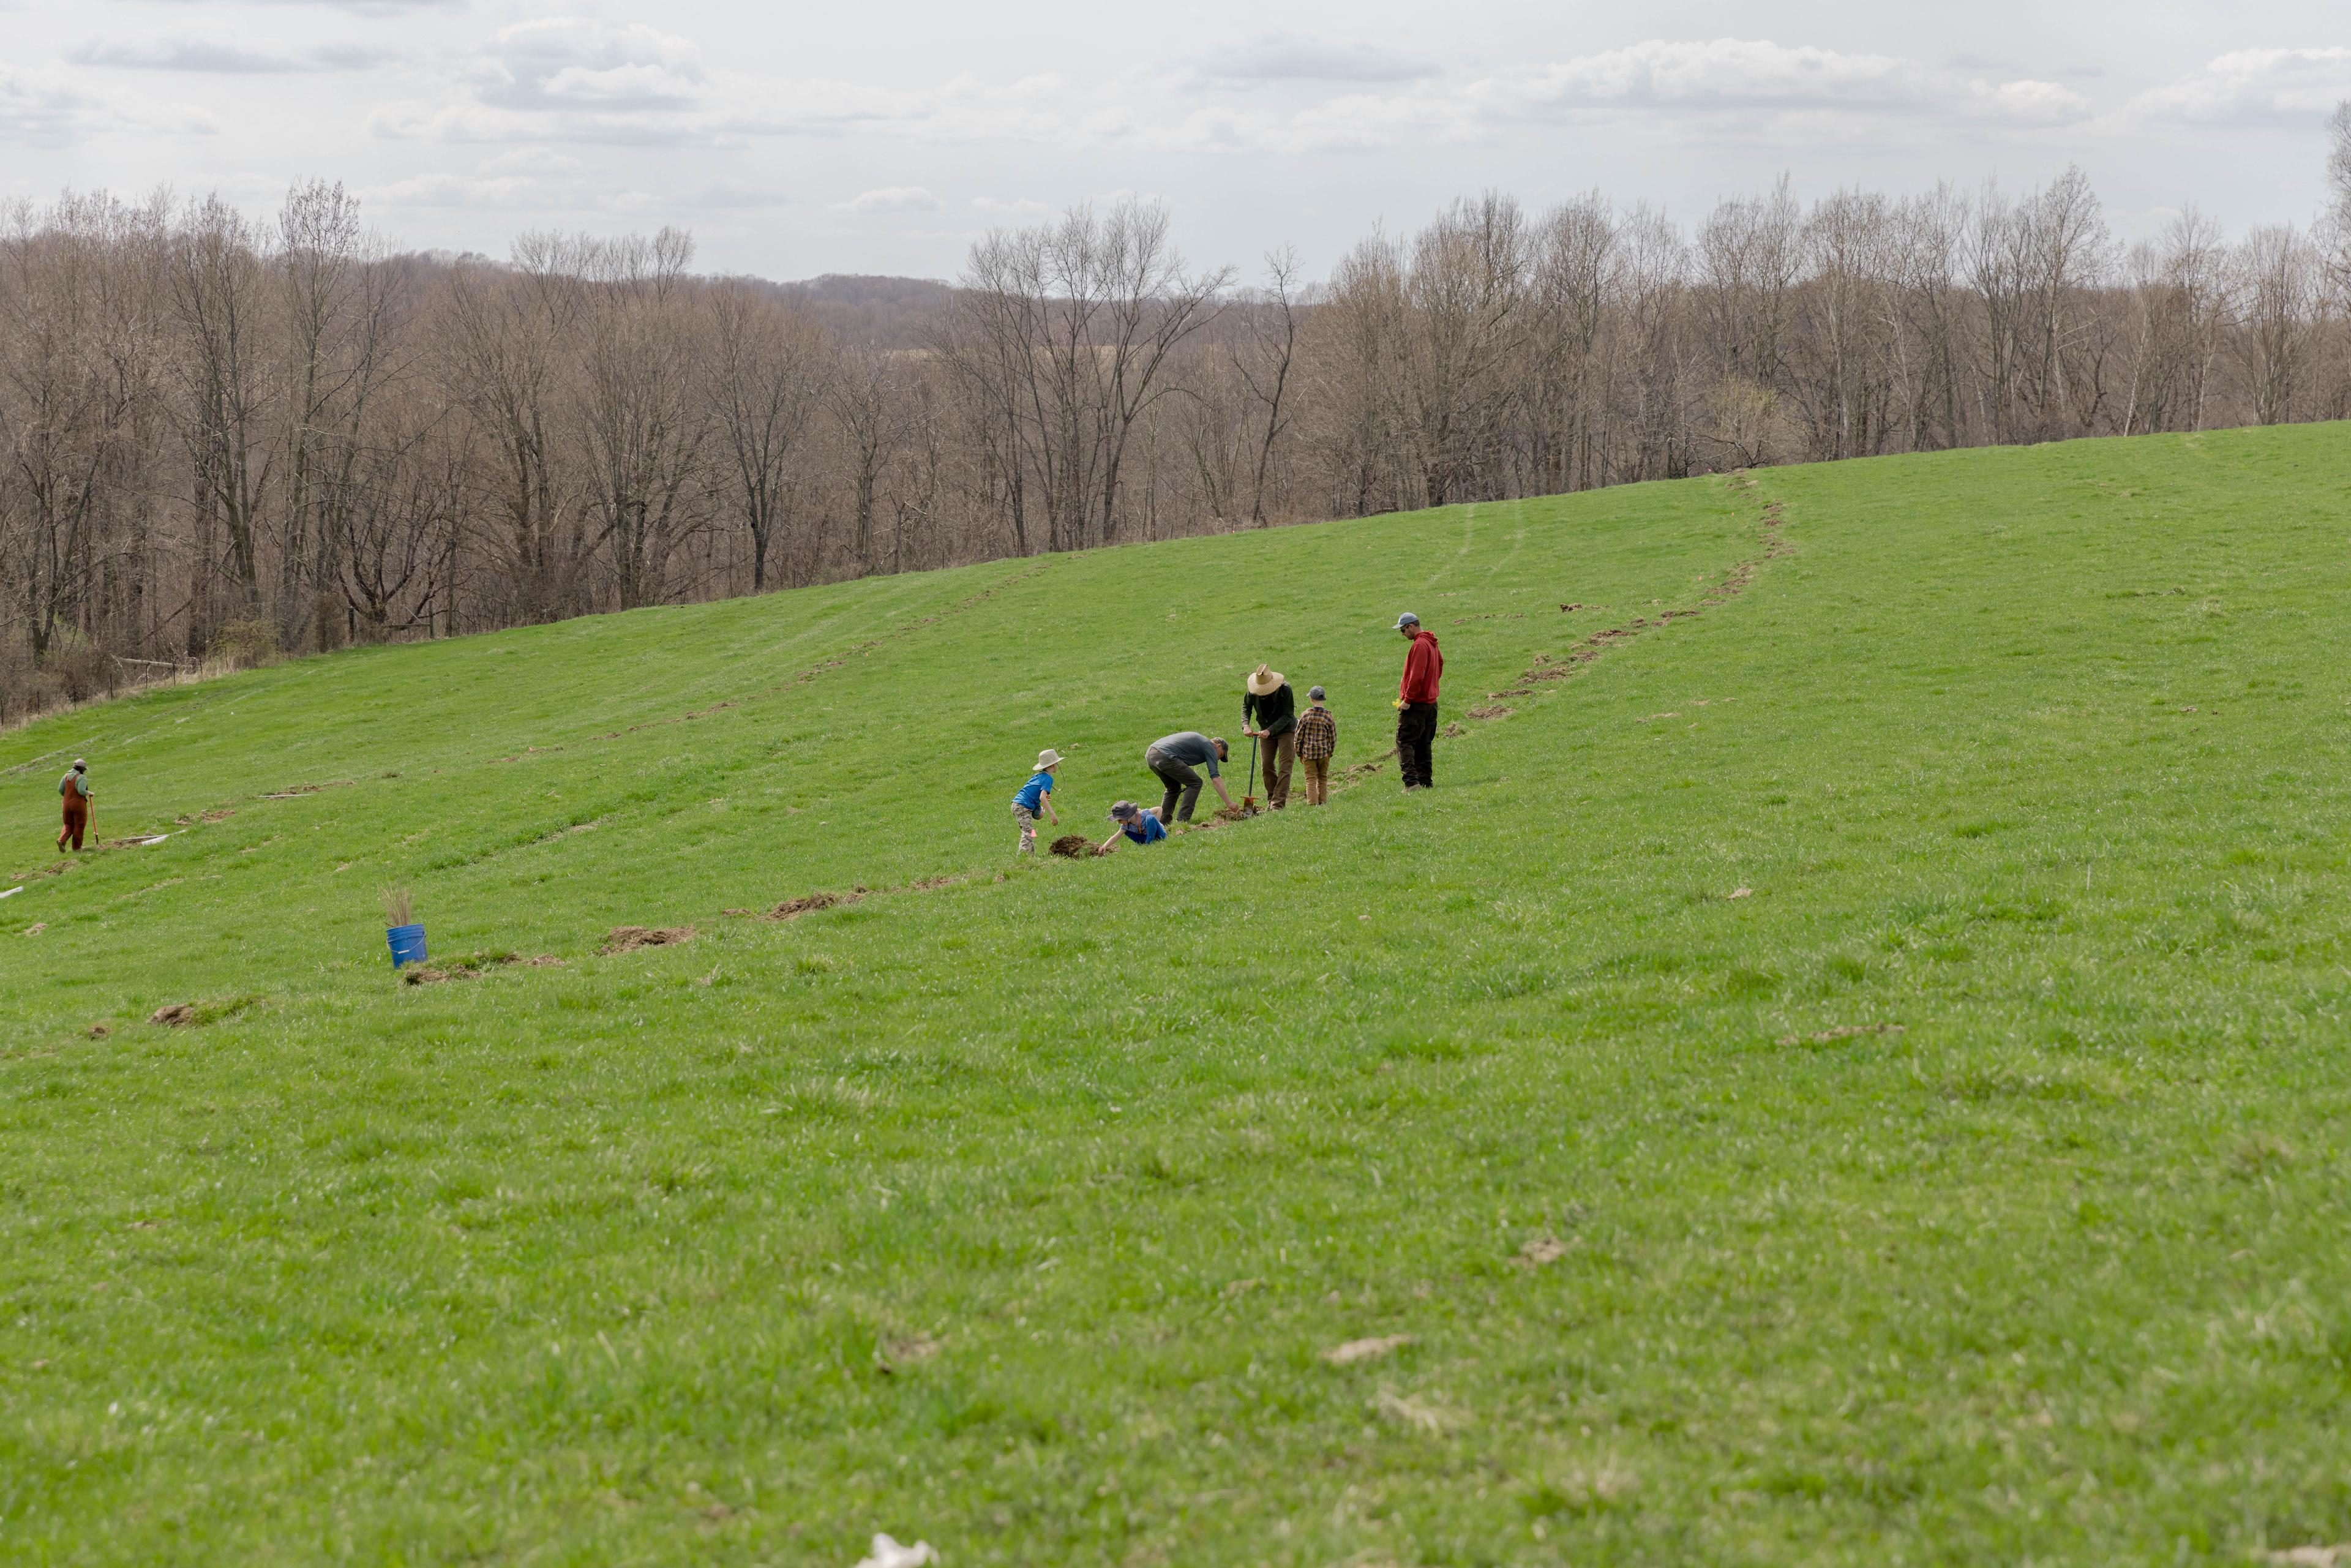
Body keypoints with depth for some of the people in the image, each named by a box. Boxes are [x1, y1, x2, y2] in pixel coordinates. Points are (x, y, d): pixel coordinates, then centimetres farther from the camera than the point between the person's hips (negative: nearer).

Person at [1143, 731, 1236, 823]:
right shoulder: (1210, 747, 6)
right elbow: (1215, 779, -2)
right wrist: (1229, 803, -2)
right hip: (1163, 756, -9)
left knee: (1174, 788, 26)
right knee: (1195, 783, 2)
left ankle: (1163, 822, 21)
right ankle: (1182, 821, -2)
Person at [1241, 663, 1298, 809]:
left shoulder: (1285, 689, -25)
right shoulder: (1253, 691, -14)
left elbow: (1287, 715, -22)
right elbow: (1246, 707, 2)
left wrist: (1270, 730, -29)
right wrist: (1245, 725, -17)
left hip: (1286, 730, -4)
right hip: (1266, 732, 4)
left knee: (1284, 767, -11)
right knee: (1268, 766, 7)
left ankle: (1278, 804, -15)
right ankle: (1271, 801, 18)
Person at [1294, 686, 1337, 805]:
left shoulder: (1305, 716, -7)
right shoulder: (1329, 718, -5)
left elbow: (1299, 736, -2)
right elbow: (1333, 738, 1)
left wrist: (1299, 754, 9)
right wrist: (1330, 753, 16)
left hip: (1308, 753, -1)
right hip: (1324, 752, 1)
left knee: (1311, 779, 3)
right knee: (1323, 778, 14)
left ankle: (1312, 803, -3)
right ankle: (1322, 802, 17)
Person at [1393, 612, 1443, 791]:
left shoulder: (1419, 645, -16)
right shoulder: (1431, 643, 14)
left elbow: (1416, 676, -22)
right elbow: (1440, 663, 31)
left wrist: (1407, 700, -19)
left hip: (1415, 704, -10)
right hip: (1431, 701, 10)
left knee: (1404, 742, -9)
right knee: (1424, 744, 14)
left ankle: (1411, 781, -19)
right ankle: (1425, 781, 14)